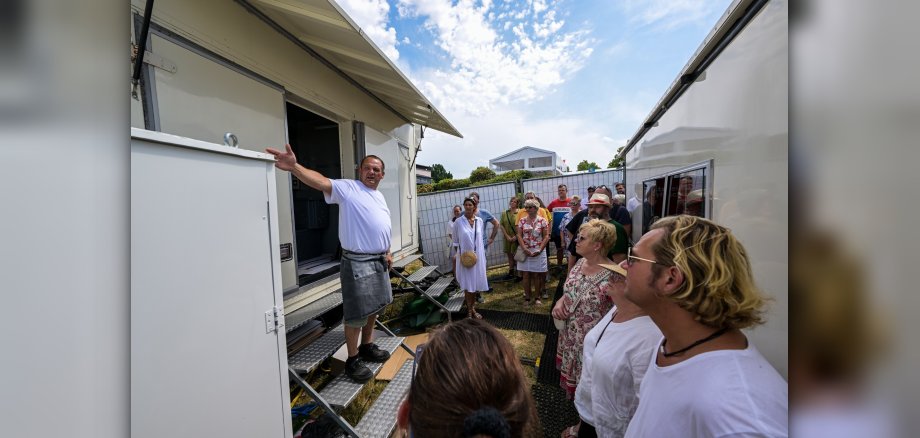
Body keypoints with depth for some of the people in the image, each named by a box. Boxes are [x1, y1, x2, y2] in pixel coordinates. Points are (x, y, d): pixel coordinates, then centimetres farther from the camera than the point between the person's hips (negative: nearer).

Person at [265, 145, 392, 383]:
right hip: (357, 263, -8)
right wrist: (294, 167, -46)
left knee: (374, 308, 19)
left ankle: (367, 347, 38)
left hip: (379, 261, 8)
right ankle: (352, 360, 21)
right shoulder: (348, 188, -9)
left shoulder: (380, 196, 15)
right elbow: (321, 181, -28)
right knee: (357, 314, 2)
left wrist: (387, 253, 20)